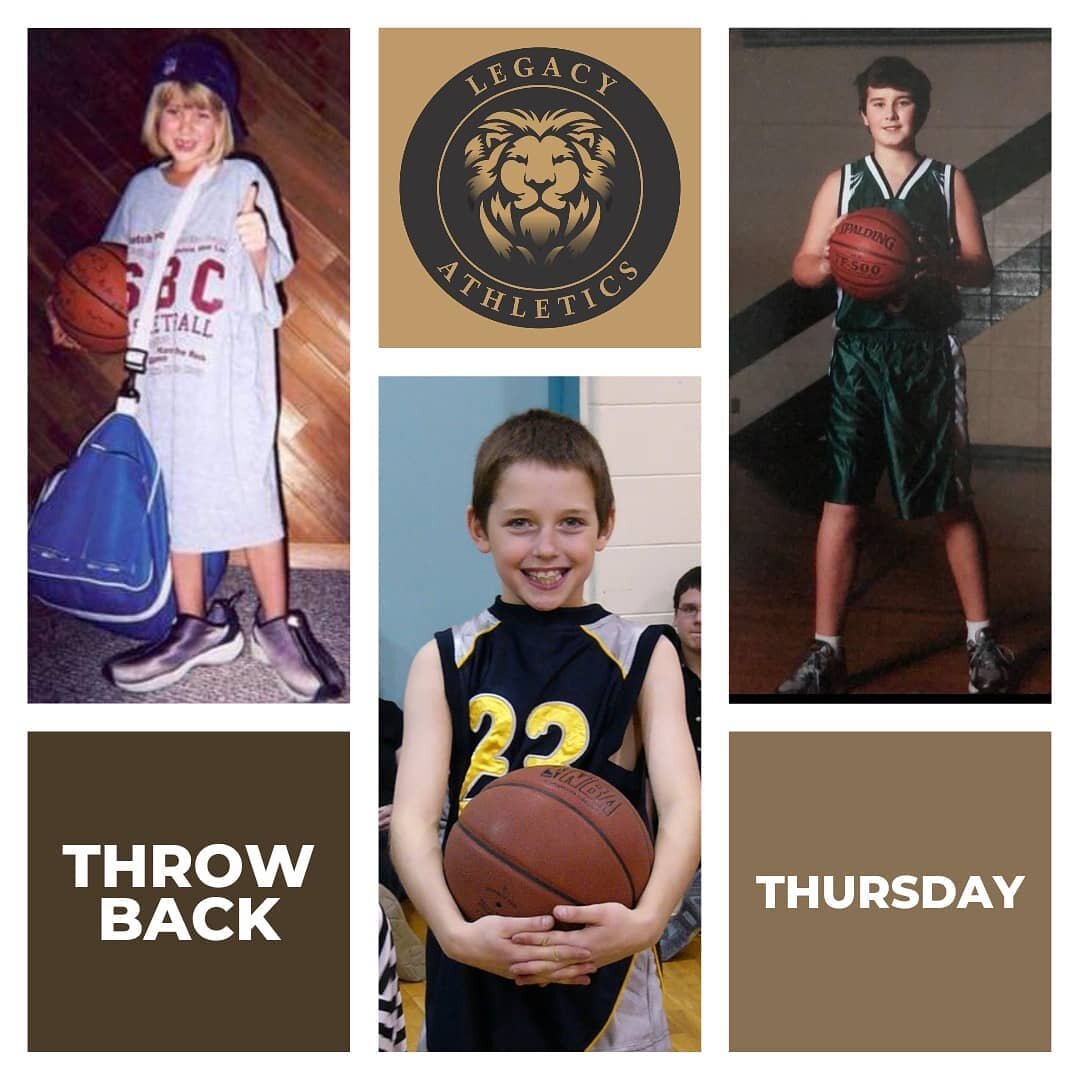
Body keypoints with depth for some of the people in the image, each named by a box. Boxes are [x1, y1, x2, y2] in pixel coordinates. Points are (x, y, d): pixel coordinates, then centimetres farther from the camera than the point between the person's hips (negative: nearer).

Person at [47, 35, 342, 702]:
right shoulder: (141, 190, 10)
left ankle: (277, 624, 9)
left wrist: (258, 246, -31)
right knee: (172, 492, 10)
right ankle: (198, 628, 21)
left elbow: (272, 272, -10)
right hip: (161, 374, 6)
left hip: (230, 373, -5)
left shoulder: (243, 181, -4)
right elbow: (111, 270, 21)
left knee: (247, 488, -5)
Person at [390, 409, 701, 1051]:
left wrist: (646, 919, -31)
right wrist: (456, 932, -28)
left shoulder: (643, 656, -1)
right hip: (473, 974, 1)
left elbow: (683, 805, -12)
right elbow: (412, 816, -10)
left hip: (603, 965, 0)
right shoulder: (445, 663, 0)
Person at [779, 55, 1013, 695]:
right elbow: (802, 268, 8)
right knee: (842, 499, -4)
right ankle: (827, 651, 0)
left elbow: (982, 269, 4)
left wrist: (941, 263, -17)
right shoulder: (841, 183, 11)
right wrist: (829, 262, -15)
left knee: (953, 499, 3)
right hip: (859, 349, 0)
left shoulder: (949, 182, 9)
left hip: (929, 351, 0)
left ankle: (982, 637, 15)